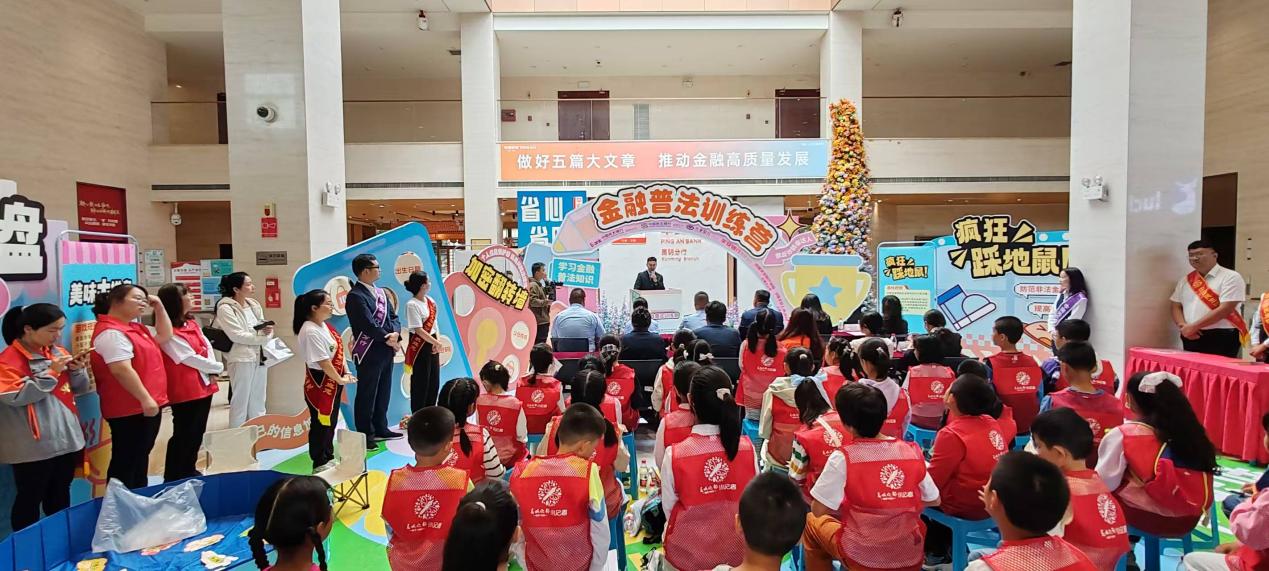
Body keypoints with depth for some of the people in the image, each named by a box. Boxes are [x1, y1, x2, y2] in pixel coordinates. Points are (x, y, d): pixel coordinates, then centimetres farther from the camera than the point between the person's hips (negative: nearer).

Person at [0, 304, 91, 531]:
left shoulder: (58, 352, 8)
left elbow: (81, 389, 12)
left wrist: (78, 370, -7)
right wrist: (51, 372, -20)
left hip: (66, 438, 7)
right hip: (33, 445, -6)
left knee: (60, 496, 18)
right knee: (30, 498, 5)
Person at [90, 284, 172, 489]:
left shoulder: (134, 328, 13)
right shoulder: (111, 333, -18)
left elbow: (164, 336, 24)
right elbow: (122, 370, -25)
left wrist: (159, 307, 13)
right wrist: (145, 399, -24)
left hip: (146, 406, 10)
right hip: (129, 410, -10)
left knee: (141, 458, 19)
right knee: (126, 461, -1)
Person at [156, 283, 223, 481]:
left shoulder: (192, 323, 11)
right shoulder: (169, 332, -16)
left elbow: (207, 346, 7)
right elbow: (190, 358, -18)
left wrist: (212, 373, -7)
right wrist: (219, 367, -7)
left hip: (204, 386, 9)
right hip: (184, 390, -9)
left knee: (197, 433, 17)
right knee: (183, 435, 1)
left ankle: (189, 471, 30)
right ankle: (173, 477, 13)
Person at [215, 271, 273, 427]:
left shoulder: (254, 305, 14)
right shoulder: (225, 308, -8)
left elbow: (265, 326, 14)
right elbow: (237, 335, -16)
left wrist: (268, 330, -8)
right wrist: (262, 335, -10)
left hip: (260, 357, 7)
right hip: (241, 359, -7)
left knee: (258, 403, 14)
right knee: (240, 403, -1)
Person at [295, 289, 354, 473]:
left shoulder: (325, 325, 8)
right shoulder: (310, 332, -22)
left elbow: (339, 350, 11)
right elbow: (323, 362, -23)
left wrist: (346, 373, 1)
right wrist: (340, 379, -13)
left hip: (333, 382, 10)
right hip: (320, 384, -10)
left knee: (331, 421, 19)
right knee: (320, 424, 4)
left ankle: (329, 458, 34)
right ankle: (319, 464, 17)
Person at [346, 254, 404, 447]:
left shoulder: (381, 292, 12)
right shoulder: (356, 296, -14)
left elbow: (393, 316, 10)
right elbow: (368, 325, -21)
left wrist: (395, 334, -9)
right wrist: (388, 338, -13)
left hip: (386, 350, 8)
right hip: (369, 353, -8)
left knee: (383, 392, 17)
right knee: (366, 395, 2)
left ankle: (380, 429, 29)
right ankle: (365, 435, 12)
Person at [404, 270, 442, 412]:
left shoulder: (430, 301, 7)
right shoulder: (412, 304, -17)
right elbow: (419, 330, -20)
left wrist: (437, 341, -6)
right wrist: (437, 343, -15)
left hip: (432, 345, 8)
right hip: (420, 347, -8)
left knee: (434, 381, 14)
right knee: (421, 383, 1)